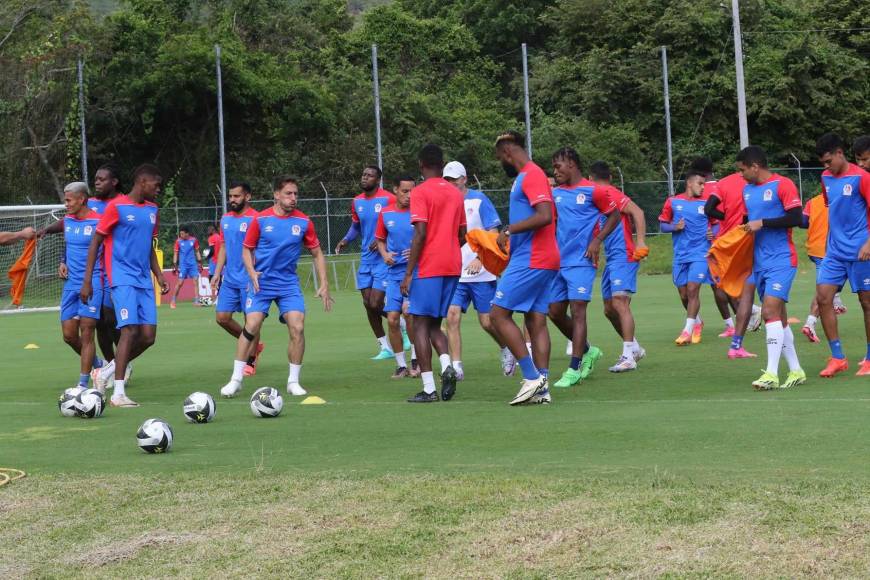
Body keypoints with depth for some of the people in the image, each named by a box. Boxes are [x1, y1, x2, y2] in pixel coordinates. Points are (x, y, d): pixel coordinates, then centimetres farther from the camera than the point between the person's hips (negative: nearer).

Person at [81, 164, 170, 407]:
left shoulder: (152, 210, 15)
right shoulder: (117, 207, -6)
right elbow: (96, 241, -4)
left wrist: (159, 276, 15)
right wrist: (87, 281, -7)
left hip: (144, 281, 7)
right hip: (122, 279, -7)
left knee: (148, 336, -2)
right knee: (130, 330, -16)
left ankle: (112, 368, 21)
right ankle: (118, 394, -12)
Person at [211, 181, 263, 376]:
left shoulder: (255, 219, -11)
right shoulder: (226, 219, 11)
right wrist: (217, 273, 12)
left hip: (248, 279, -7)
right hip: (229, 278, 7)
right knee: (222, 317, 4)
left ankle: (251, 361, 12)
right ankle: (253, 345, 23)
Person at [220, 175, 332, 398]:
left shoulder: (303, 221, -1)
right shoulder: (260, 219, -4)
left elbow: (317, 254, 8)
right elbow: (247, 249, 6)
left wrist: (324, 284, 0)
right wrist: (252, 272, -12)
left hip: (289, 283, 1)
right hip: (262, 282, -1)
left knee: (297, 328, -12)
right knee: (251, 327, -12)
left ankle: (293, 381, 3)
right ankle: (236, 380, -1)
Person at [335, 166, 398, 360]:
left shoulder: (389, 199, -11)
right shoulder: (357, 202, 9)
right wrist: (345, 240, 3)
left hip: (384, 259, -7)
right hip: (366, 259, 7)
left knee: (375, 304, -12)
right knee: (368, 304, 4)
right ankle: (385, 347, 14)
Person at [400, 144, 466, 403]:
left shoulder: (420, 192, -8)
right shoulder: (456, 193, 12)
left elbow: (420, 234, -15)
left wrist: (408, 273, -13)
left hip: (427, 267, -6)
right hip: (453, 266, 6)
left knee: (421, 325, -1)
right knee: (434, 324, 17)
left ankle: (429, 389, -6)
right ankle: (447, 365, -9)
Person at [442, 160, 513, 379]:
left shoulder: (479, 200, -5)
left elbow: (493, 233, -8)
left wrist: (479, 258, -20)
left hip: (481, 273, -4)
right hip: (455, 274, 4)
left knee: (487, 321, 1)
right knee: (452, 317, -11)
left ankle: (506, 349, 30)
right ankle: (456, 367, -7)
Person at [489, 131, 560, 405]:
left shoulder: (531, 175, -13)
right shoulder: (528, 176, 19)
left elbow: (544, 216, -25)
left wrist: (509, 230, -19)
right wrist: (510, 235, 20)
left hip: (530, 260, -10)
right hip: (545, 260, 10)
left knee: (499, 314, -8)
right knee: (536, 321, 7)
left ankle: (532, 377, -10)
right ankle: (541, 388, 4)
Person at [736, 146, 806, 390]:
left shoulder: (783, 185, -9)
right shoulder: (747, 190, 14)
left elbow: (795, 218, -17)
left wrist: (762, 223, -18)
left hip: (781, 260, -8)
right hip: (760, 263, 8)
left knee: (770, 310, -19)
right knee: (778, 317, 8)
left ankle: (772, 374, -21)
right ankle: (796, 371, 15)